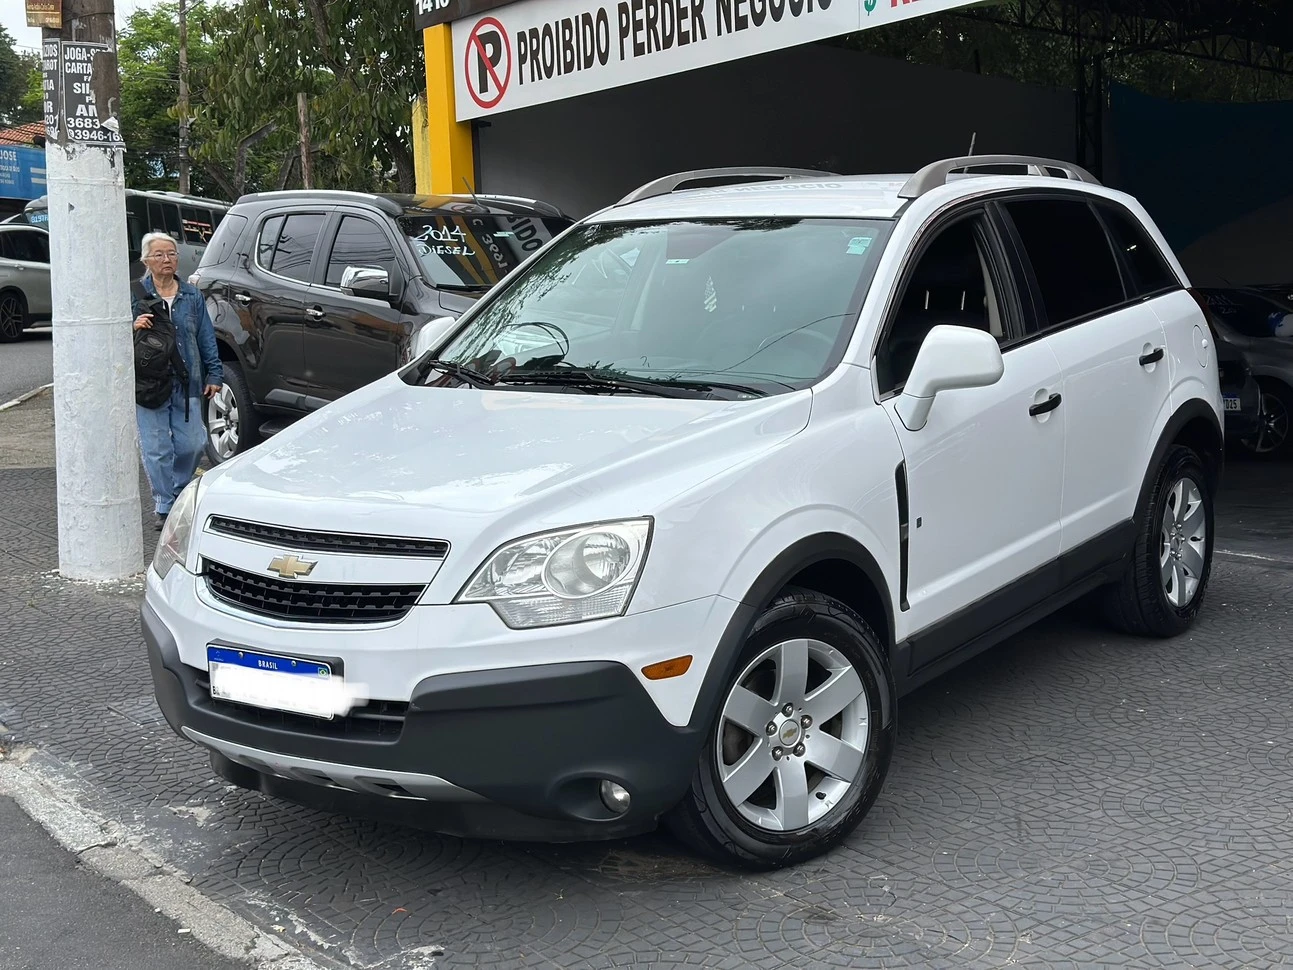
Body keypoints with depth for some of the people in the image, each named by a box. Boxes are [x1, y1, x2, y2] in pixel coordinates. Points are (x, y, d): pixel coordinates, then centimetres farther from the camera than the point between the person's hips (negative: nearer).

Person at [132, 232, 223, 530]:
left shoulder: (192, 296, 10)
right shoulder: (135, 295, 1)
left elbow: (206, 337, 12)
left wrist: (214, 373, 7)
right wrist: (132, 326, -18)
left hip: (187, 382, 3)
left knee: (192, 444, 3)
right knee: (157, 448, -1)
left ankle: (179, 493, 28)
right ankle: (163, 506, 11)